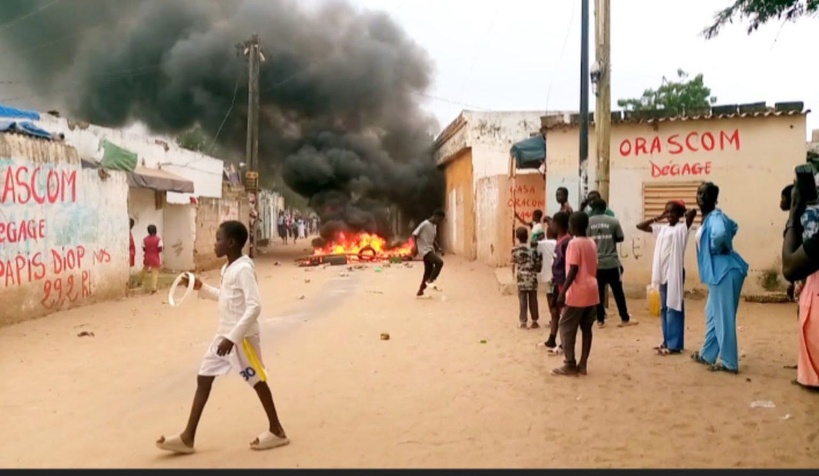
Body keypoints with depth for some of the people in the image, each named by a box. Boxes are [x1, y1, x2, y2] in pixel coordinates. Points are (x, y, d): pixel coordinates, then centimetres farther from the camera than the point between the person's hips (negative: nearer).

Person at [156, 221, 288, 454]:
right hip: (224, 335, 10)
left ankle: (276, 431, 19)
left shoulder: (244, 268, -18)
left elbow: (254, 306, -25)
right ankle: (187, 438, 13)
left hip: (242, 337, -9)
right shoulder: (228, 268, 11)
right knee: (203, 378, 8)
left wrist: (233, 337, -27)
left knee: (257, 381, 3)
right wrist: (201, 288, 15)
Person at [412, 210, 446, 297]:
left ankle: (420, 291, 18)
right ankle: (430, 281, -13)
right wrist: (415, 247, -23)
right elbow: (414, 235, -16)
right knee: (439, 262, -24)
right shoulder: (424, 224, -15)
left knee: (428, 271, 10)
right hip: (424, 250, -9)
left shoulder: (434, 226, 12)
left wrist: (436, 248, 13)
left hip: (430, 250, 9)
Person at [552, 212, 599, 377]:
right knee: (586, 328, 10)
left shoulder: (574, 243, -13)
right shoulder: (592, 243, 11)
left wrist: (563, 292, -16)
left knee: (567, 328, 1)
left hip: (577, 293, -8)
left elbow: (573, 271, -18)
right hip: (592, 292, 8)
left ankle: (570, 365, 2)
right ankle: (583, 364, 13)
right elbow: (593, 267, 15)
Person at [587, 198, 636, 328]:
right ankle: (625, 319, 17)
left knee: (598, 292, 8)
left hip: (595, 263, 1)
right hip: (612, 263, -1)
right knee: (618, 291, 9)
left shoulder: (588, 222, -3)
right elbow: (620, 238, 4)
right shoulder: (613, 221, -3)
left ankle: (600, 320, 11)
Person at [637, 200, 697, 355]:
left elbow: (693, 211, -22)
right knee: (664, 309, 12)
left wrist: (684, 213, -2)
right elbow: (639, 226, 16)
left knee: (673, 308, -3)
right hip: (663, 273, 7)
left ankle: (674, 345, 1)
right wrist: (657, 218, 10)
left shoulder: (682, 229, -6)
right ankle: (667, 341, 22)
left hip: (675, 273, -7)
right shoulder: (661, 229, 12)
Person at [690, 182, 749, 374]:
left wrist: (717, 249, -19)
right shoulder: (708, 217, 13)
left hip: (726, 271, -11)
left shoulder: (715, 217, -16)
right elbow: (733, 227, 32)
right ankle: (708, 354, 30)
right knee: (712, 314, 18)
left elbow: (720, 234, -39)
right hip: (718, 272, 11)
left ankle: (728, 362, 5)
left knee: (724, 316, -3)